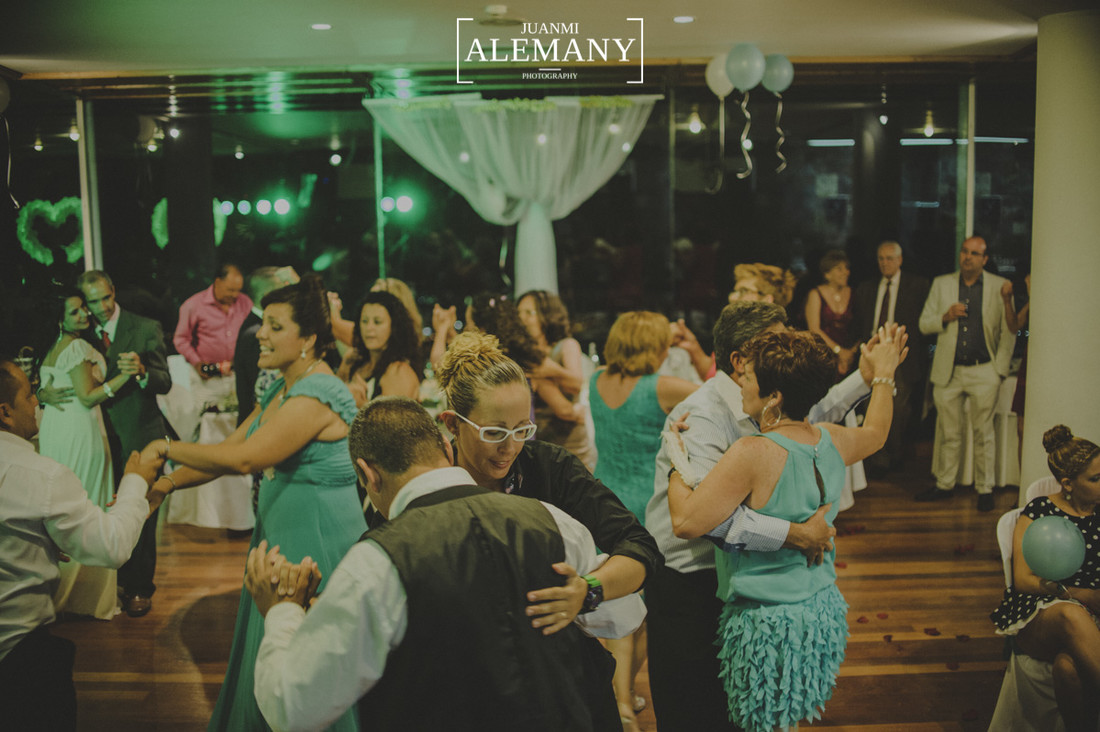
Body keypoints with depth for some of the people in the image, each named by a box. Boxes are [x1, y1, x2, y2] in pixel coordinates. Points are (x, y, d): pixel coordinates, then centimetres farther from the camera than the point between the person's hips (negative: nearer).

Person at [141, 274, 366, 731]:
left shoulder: (317, 394, -21)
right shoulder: (280, 389, 11)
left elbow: (245, 458, -26)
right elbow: (231, 447, 11)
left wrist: (168, 448, -15)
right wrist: (166, 484, 0)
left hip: (317, 538, -9)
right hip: (281, 534, 9)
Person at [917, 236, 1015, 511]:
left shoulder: (1000, 287, 1)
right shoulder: (941, 284, 8)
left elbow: (1008, 331, 1)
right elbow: (924, 324, 9)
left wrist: (1000, 370, -5)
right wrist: (945, 317, -12)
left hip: (984, 372, -2)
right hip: (948, 372, 2)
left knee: (983, 433, 2)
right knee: (949, 433, 8)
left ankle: (985, 489, 12)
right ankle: (944, 485, 18)